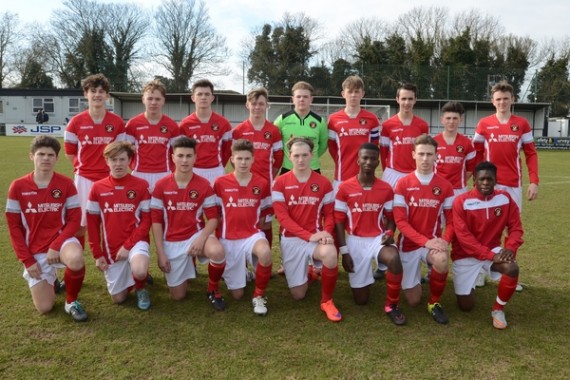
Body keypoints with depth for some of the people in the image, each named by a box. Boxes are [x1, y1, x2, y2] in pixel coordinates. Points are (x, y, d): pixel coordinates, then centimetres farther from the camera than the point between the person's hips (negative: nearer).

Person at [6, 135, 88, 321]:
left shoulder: (66, 184, -5)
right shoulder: (18, 187, -3)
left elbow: (74, 219, -6)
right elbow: (14, 226, -1)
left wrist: (55, 246, -18)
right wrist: (27, 260, -6)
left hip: (61, 240, -1)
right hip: (35, 250, 1)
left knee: (76, 260, -39)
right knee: (45, 308, -3)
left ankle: (71, 302, -8)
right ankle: (48, 280, 34)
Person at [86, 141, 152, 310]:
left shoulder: (141, 185, -6)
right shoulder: (97, 188, 0)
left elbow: (146, 220, -7)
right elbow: (92, 223, 4)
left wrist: (128, 245, -16)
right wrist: (97, 254, 0)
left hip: (135, 241, -3)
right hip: (110, 248, 3)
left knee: (139, 272, -34)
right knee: (118, 298, 5)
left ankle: (141, 288, 2)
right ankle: (128, 277, 38)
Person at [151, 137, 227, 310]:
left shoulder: (204, 185, -7)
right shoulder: (161, 185, -6)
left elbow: (213, 218, -6)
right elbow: (156, 221, -3)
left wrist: (201, 238, -24)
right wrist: (160, 253, -8)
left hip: (197, 234, -1)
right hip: (172, 242, 1)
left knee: (218, 252, -35)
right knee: (177, 295, 2)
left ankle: (213, 290, -5)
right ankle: (188, 267, 36)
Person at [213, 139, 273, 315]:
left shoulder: (262, 183, -3)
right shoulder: (221, 183, -5)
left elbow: (267, 212, 10)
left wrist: (256, 227, 1)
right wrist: (221, 231, 3)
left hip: (253, 234, 0)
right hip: (229, 239, 0)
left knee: (265, 252, -39)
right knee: (237, 294, 3)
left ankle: (259, 295, -12)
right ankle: (242, 270, 40)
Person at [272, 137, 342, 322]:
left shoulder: (323, 183, 1)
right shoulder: (280, 183, -4)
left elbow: (329, 214, 5)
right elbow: (282, 216, -11)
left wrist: (326, 233, -18)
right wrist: (308, 235, -20)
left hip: (317, 238, 0)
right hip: (291, 239, 0)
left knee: (330, 253, -37)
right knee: (298, 294, 2)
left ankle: (327, 301, -11)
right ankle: (307, 270, 40)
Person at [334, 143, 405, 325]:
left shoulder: (386, 189, 0)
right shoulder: (345, 188, -6)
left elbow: (391, 217, 9)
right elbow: (339, 220, -3)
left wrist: (389, 233, -14)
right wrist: (344, 251, -8)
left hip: (378, 239, 1)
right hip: (355, 241, -1)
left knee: (394, 259, -36)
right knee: (361, 299, 1)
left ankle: (391, 305, -12)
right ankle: (364, 276, 38)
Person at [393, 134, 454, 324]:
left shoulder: (445, 186, -4)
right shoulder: (403, 184, -9)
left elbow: (451, 219, 0)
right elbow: (400, 221, -13)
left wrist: (445, 241, -20)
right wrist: (425, 241, -23)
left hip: (433, 242, 1)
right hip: (409, 243, 0)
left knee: (442, 260, -36)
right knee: (413, 300, 2)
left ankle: (434, 302, -7)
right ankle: (414, 277, 39)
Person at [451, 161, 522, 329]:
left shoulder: (505, 198, -6)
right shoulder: (462, 201, -18)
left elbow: (515, 227, -3)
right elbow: (463, 236, -21)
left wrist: (510, 248, -23)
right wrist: (490, 255, -26)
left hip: (493, 250, 3)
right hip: (465, 255, -3)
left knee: (512, 268, -31)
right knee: (466, 306, -4)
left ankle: (498, 309, -6)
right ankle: (469, 285, 33)